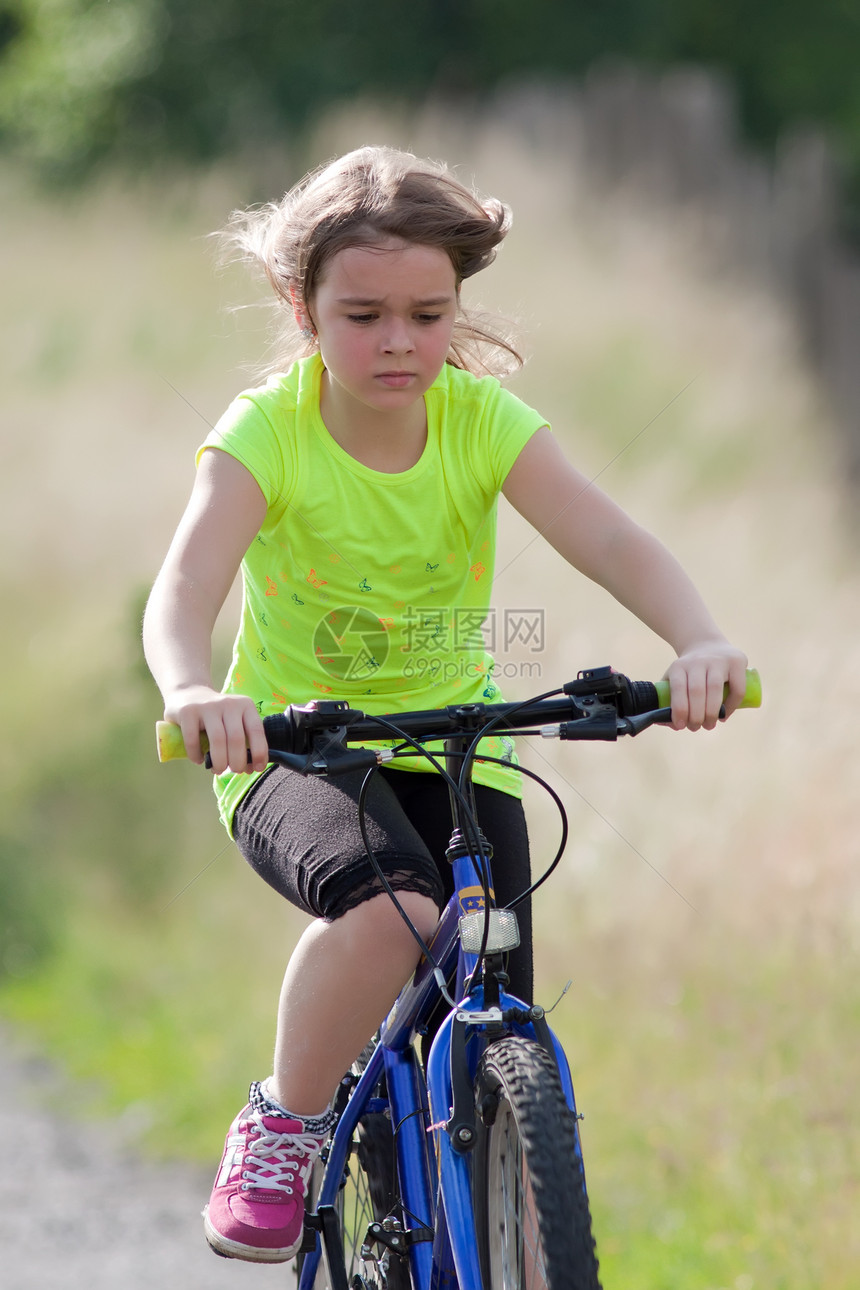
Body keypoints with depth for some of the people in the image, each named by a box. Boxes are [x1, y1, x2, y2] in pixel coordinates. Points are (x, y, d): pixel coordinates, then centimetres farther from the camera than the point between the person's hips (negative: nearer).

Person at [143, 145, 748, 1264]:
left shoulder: (484, 419, -11)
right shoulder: (266, 434, -17)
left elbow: (610, 542, -24)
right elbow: (187, 583, -32)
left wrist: (698, 641, -45)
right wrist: (193, 691, -55)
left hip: (452, 741, 3)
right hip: (293, 746, -3)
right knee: (390, 901, -36)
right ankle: (283, 1130, -12)